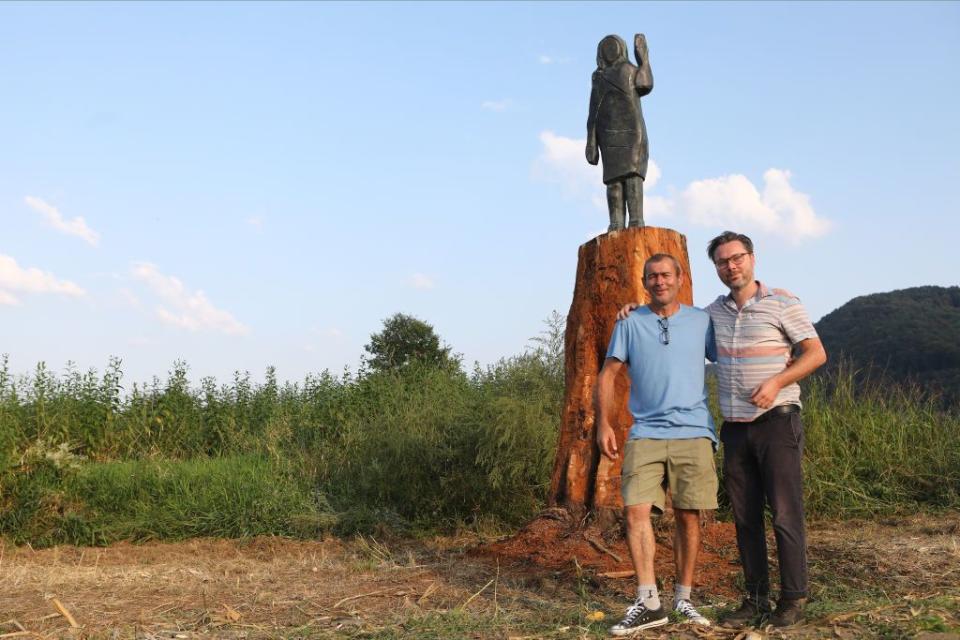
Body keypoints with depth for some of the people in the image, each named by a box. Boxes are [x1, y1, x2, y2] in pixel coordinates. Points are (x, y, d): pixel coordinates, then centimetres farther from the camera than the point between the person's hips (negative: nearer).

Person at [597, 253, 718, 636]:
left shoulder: (701, 321, 8)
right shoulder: (629, 323, 7)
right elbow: (608, 374, 7)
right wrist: (604, 423, -3)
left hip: (693, 434, 0)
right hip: (645, 434, 0)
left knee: (688, 516, 3)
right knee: (636, 510, -12)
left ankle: (683, 599, 15)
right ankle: (648, 603, -8)